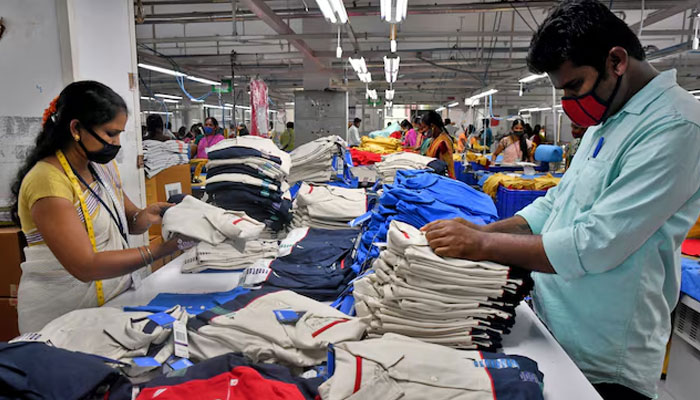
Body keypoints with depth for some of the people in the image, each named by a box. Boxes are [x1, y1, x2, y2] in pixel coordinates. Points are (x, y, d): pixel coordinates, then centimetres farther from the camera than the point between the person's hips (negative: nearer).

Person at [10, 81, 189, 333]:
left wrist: (145, 216, -16)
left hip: (115, 297, 7)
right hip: (63, 319, -7)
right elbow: (85, 266, -28)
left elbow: (125, 221, 6)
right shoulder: (48, 181, -23)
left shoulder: (104, 165, 3)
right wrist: (160, 250, -33)